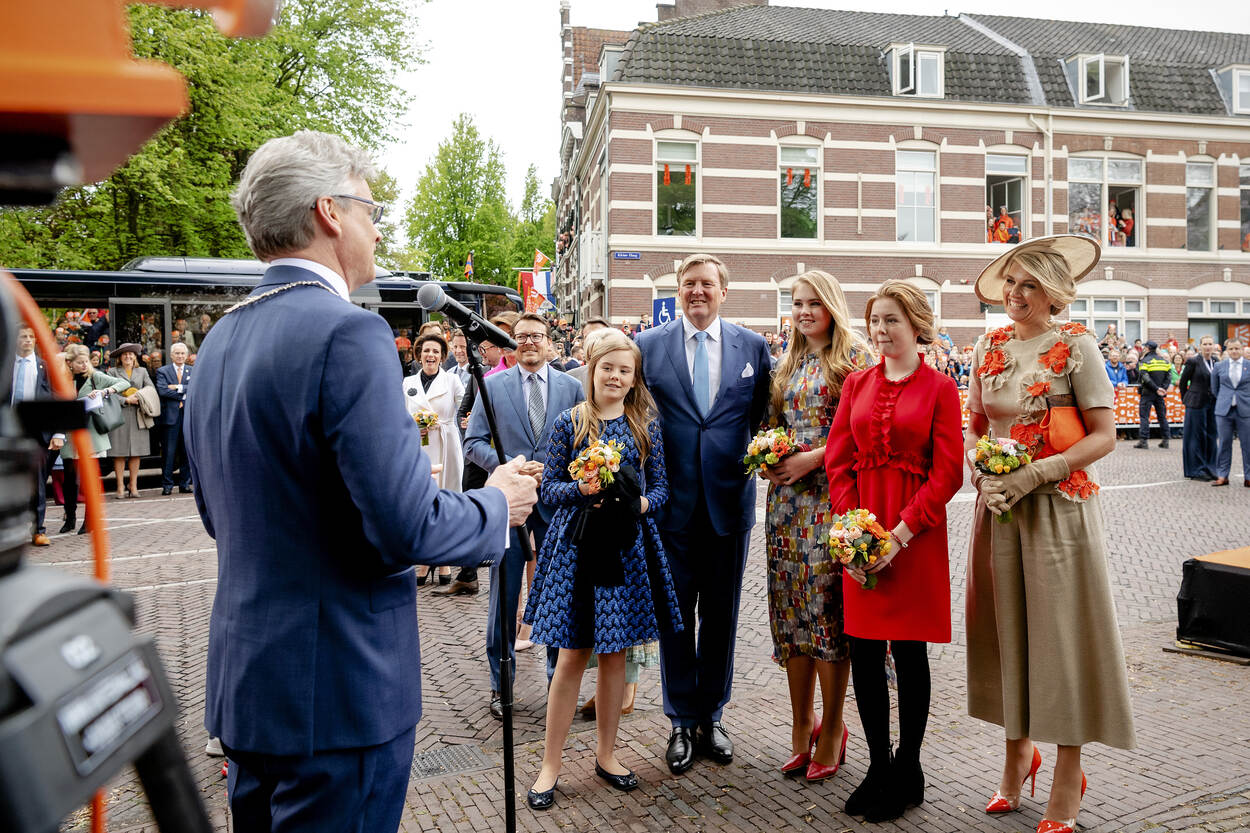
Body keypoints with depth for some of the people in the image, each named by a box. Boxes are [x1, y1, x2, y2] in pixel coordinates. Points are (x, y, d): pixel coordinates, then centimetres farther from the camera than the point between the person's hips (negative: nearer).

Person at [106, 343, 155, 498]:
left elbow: (152, 389, 12)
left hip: (137, 416, 2)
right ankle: (120, 487, 2)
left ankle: (133, 486, 7)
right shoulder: (114, 372, 8)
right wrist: (126, 400, -8)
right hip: (119, 414, -2)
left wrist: (140, 396, -5)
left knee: (136, 453, 1)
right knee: (119, 453, -3)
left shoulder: (142, 371, 16)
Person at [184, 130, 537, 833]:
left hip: (244, 681, 9)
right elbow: (406, 527, -25)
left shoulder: (219, 340, 8)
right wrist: (497, 504, -6)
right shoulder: (348, 333, -20)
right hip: (338, 692, -8)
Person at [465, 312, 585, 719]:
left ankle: (559, 679, 25)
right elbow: (474, 442, 0)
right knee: (503, 595, 6)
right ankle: (500, 682, 21)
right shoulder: (493, 385, 3)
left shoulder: (571, 387, 5)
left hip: (556, 500, 1)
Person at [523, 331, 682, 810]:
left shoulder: (646, 426, 5)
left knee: (615, 654, 10)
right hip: (576, 546, -2)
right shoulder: (569, 423, 0)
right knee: (572, 657, 1)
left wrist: (641, 503, -14)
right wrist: (582, 489, -19)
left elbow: (659, 487, 7)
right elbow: (550, 490, 0)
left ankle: (605, 754, 26)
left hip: (627, 547, 2)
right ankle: (551, 765, 15)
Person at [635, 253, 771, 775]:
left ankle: (711, 716, 30)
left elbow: (763, 419, 10)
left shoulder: (753, 347, 4)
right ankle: (682, 722, 24)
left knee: (721, 614, 12)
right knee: (675, 615, 8)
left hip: (729, 501, 1)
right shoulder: (647, 344, 2)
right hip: (672, 503, -1)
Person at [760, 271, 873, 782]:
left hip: (833, 493, -6)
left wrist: (815, 457, -14)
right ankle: (800, 726, 19)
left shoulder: (855, 354, -3)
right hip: (787, 494, 6)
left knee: (827, 604, -4)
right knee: (789, 605, 7)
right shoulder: (787, 362, 17)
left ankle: (831, 730, 12)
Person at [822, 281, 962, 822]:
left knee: (910, 653, 6)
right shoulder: (857, 383, 10)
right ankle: (878, 767, 24)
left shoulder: (939, 388, -2)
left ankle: (907, 772, 22)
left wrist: (898, 534, -16)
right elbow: (838, 462, 7)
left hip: (914, 537, -4)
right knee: (863, 653, 7)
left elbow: (947, 474, -8)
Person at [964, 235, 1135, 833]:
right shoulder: (990, 346, 9)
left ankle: (1068, 782, 15)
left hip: (1060, 508, -4)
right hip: (999, 507, 4)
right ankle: (1018, 752, 27)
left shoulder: (1076, 346, -5)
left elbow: (1104, 435, -8)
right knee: (1006, 627, 9)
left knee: (1062, 631, 1)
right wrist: (980, 470, -5)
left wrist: (1035, 474, -18)